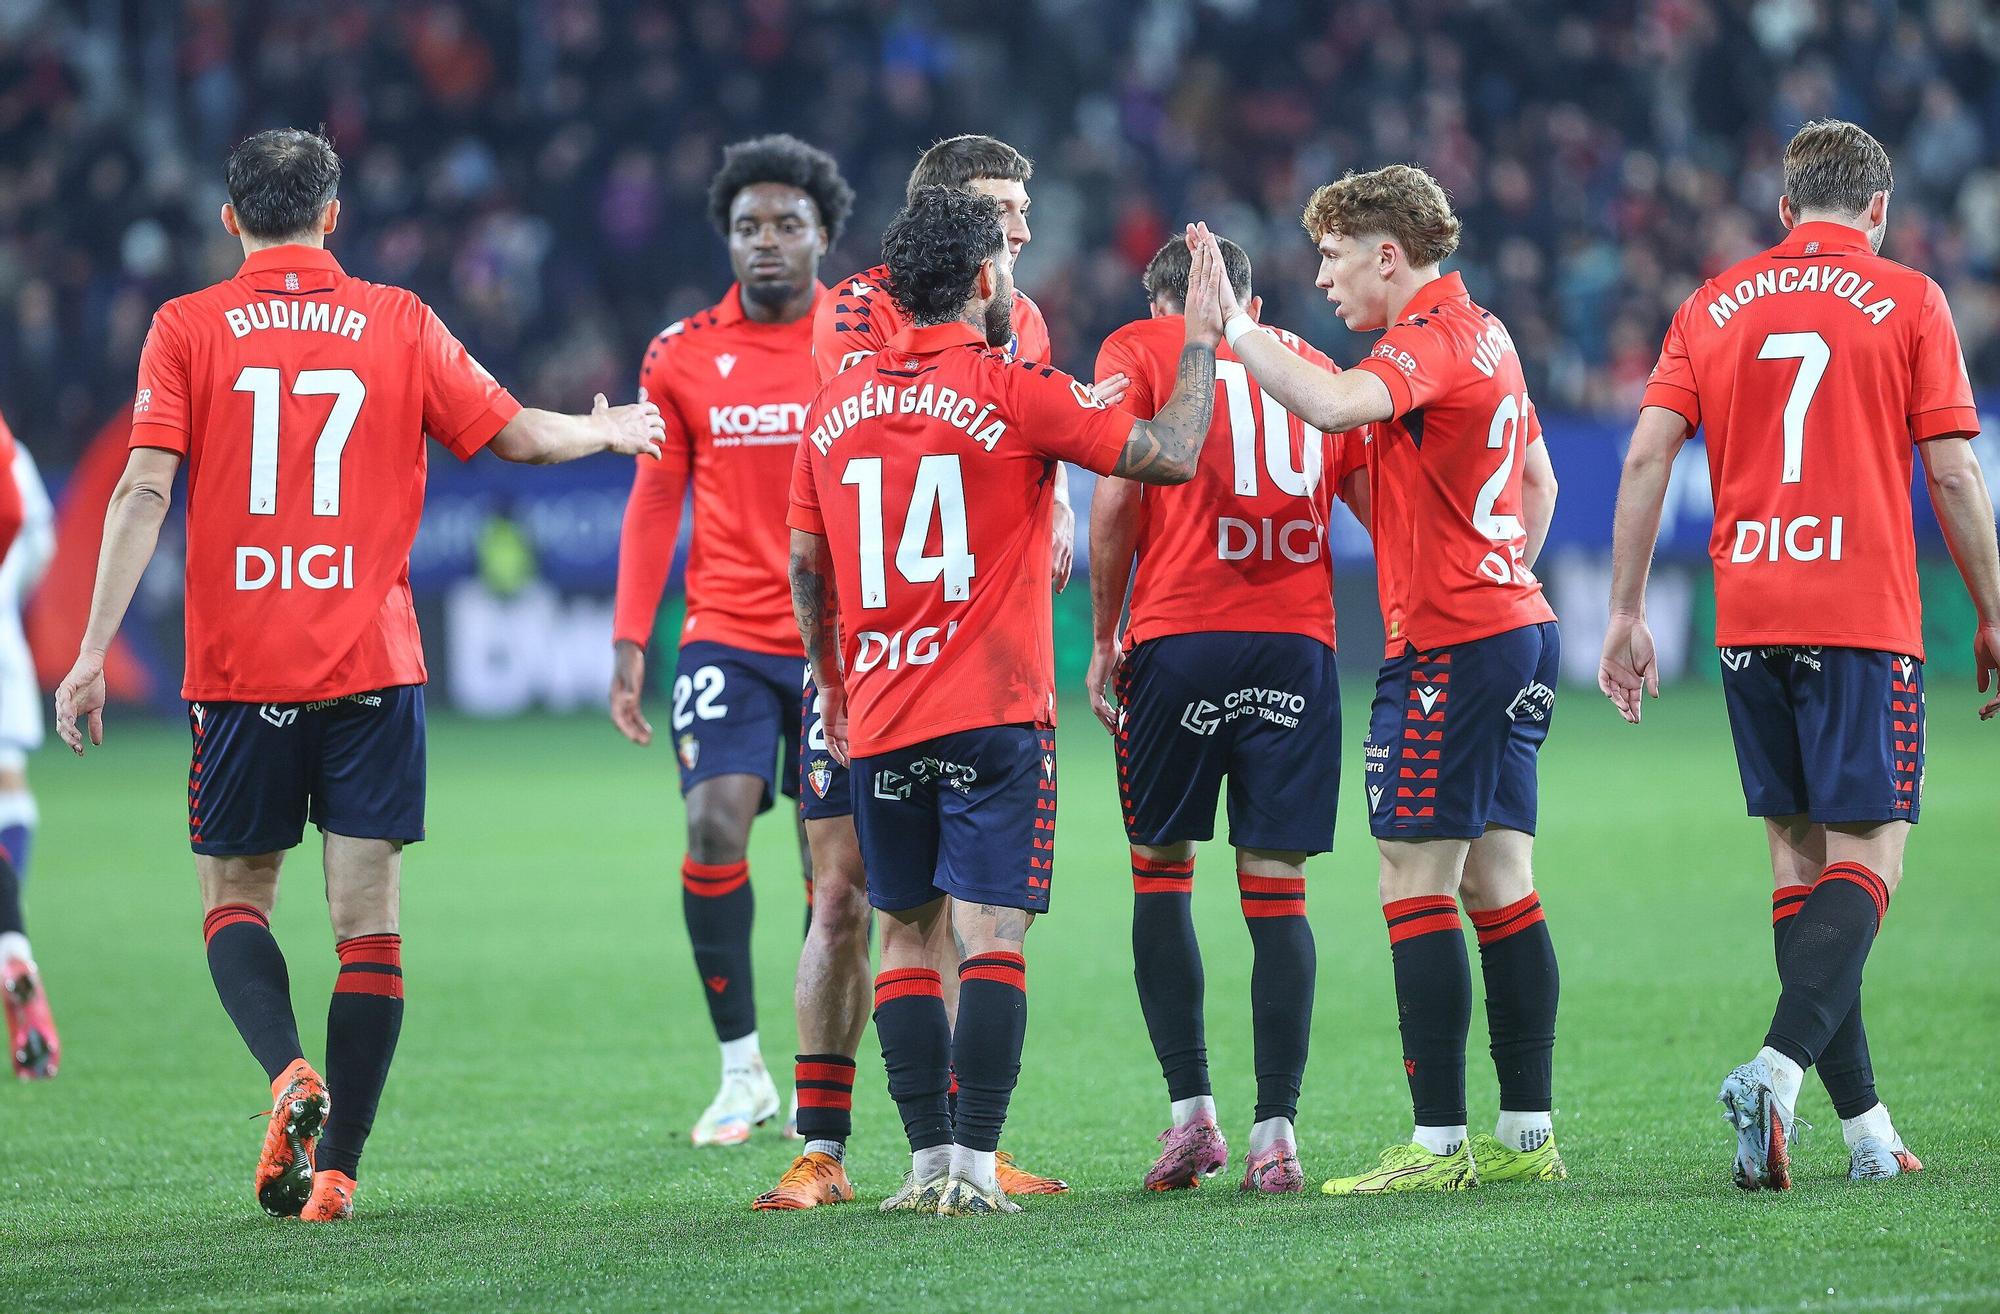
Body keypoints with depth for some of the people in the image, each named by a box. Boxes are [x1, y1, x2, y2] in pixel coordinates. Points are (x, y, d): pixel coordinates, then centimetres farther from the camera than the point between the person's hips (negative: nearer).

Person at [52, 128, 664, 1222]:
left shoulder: (187, 330, 0)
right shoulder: (397, 323, 4)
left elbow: (144, 490, -8)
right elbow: (515, 436, 10)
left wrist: (92, 654, -8)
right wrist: (606, 431, 32)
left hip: (239, 670, 0)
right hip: (372, 667, 0)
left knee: (234, 897, 13)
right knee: (368, 919, 4)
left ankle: (290, 1073, -14)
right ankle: (336, 1165, 0)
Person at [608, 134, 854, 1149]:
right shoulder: (684, 355, 3)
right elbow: (653, 501, 8)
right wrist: (629, 641, 1)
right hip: (728, 636, 0)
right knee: (715, 827, -16)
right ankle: (742, 1072, -6)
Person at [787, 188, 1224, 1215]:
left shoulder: (836, 407, 8)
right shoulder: (1016, 396, -7)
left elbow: (805, 565, 14)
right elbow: (1171, 454, -6)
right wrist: (1203, 336, 6)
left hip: (879, 718, 4)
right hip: (993, 710, -4)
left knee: (907, 936, 10)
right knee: (989, 936, -5)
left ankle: (930, 1159, 5)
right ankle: (974, 1165, -12)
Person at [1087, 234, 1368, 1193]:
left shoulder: (1136, 350, 9)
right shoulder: (1313, 367, 20)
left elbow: (1116, 501, -2)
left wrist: (1102, 638, 5)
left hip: (1179, 636, -2)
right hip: (1299, 641, 2)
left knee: (1159, 871, 10)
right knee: (1277, 888, 4)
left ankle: (1190, 1108, 0)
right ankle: (1276, 1132, -2)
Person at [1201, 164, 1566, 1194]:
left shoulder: (1430, 340, -13)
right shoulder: (1486, 335, 17)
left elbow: (1332, 407, -34)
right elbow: (1539, 480, 26)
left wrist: (1232, 326, -28)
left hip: (1447, 644, -10)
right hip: (1519, 626, 10)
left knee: (1416, 889, -8)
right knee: (1498, 885, 10)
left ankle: (1438, 1144, -11)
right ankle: (1527, 1132, 10)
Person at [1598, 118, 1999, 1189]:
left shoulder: (1713, 306, 11)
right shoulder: (1906, 301, 1)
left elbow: (1646, 457, 4)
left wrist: (1626, 616, 8)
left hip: (1747, 618, 4)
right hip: (1864, 618, -4)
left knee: (1797, 850, 10)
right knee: (1867, 851, -4)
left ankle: (1863, 1121, 8)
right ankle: (1779, 1069, -26)